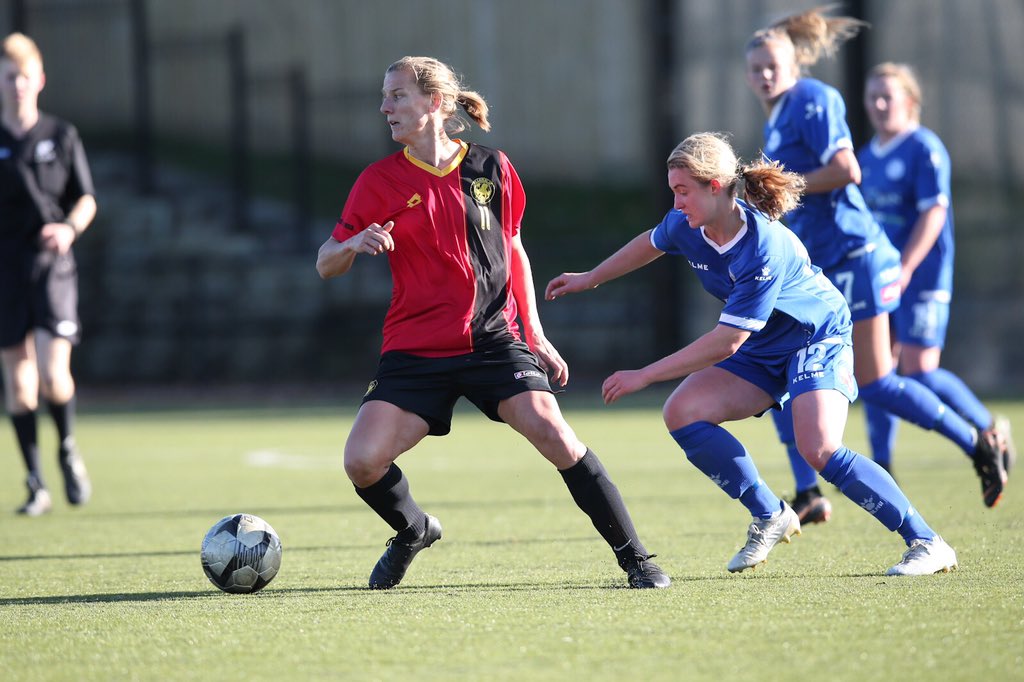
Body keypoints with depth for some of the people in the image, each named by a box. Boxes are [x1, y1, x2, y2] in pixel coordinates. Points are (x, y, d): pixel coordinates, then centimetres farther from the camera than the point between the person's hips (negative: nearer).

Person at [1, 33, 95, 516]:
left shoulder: (62, 136, 7)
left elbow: (86, 199, 8)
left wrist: (70, 228, -12)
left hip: (52, 265, -1)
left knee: (54, 375, -15)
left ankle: (68, 450, 13)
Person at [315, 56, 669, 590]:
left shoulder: (490, 168, 3)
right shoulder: (380, 181, 0)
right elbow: (325, 265, 2)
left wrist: (534, 334, 12)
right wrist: (354, 244, -22)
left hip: (492, 339, -1)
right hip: (415, 351, 1)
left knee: (554, 434, -20)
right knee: (363, 462, -15)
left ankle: (635, 559, -9)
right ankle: (413, 531, 20)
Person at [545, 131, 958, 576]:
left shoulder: (762, 250, -34)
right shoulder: (685, 226, -11)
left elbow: (726, 342, -32)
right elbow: (651, 244, 16)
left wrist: (644, 376, -29)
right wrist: (590, 279, 25)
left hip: (817, 339, -8)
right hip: (763, 352, 8)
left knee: (818, 450, -28)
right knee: (681, 413, -10)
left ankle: (926, 543, -19)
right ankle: (770, 517, 3)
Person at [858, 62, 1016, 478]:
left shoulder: (925, 149, -10)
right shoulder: (866, 156, 14)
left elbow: (933, 214, -17)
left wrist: (904, 269, -24)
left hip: (921, 277, -7)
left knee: (919, 373, -11)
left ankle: (990, 429, 8)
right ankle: (881, 470, 5)